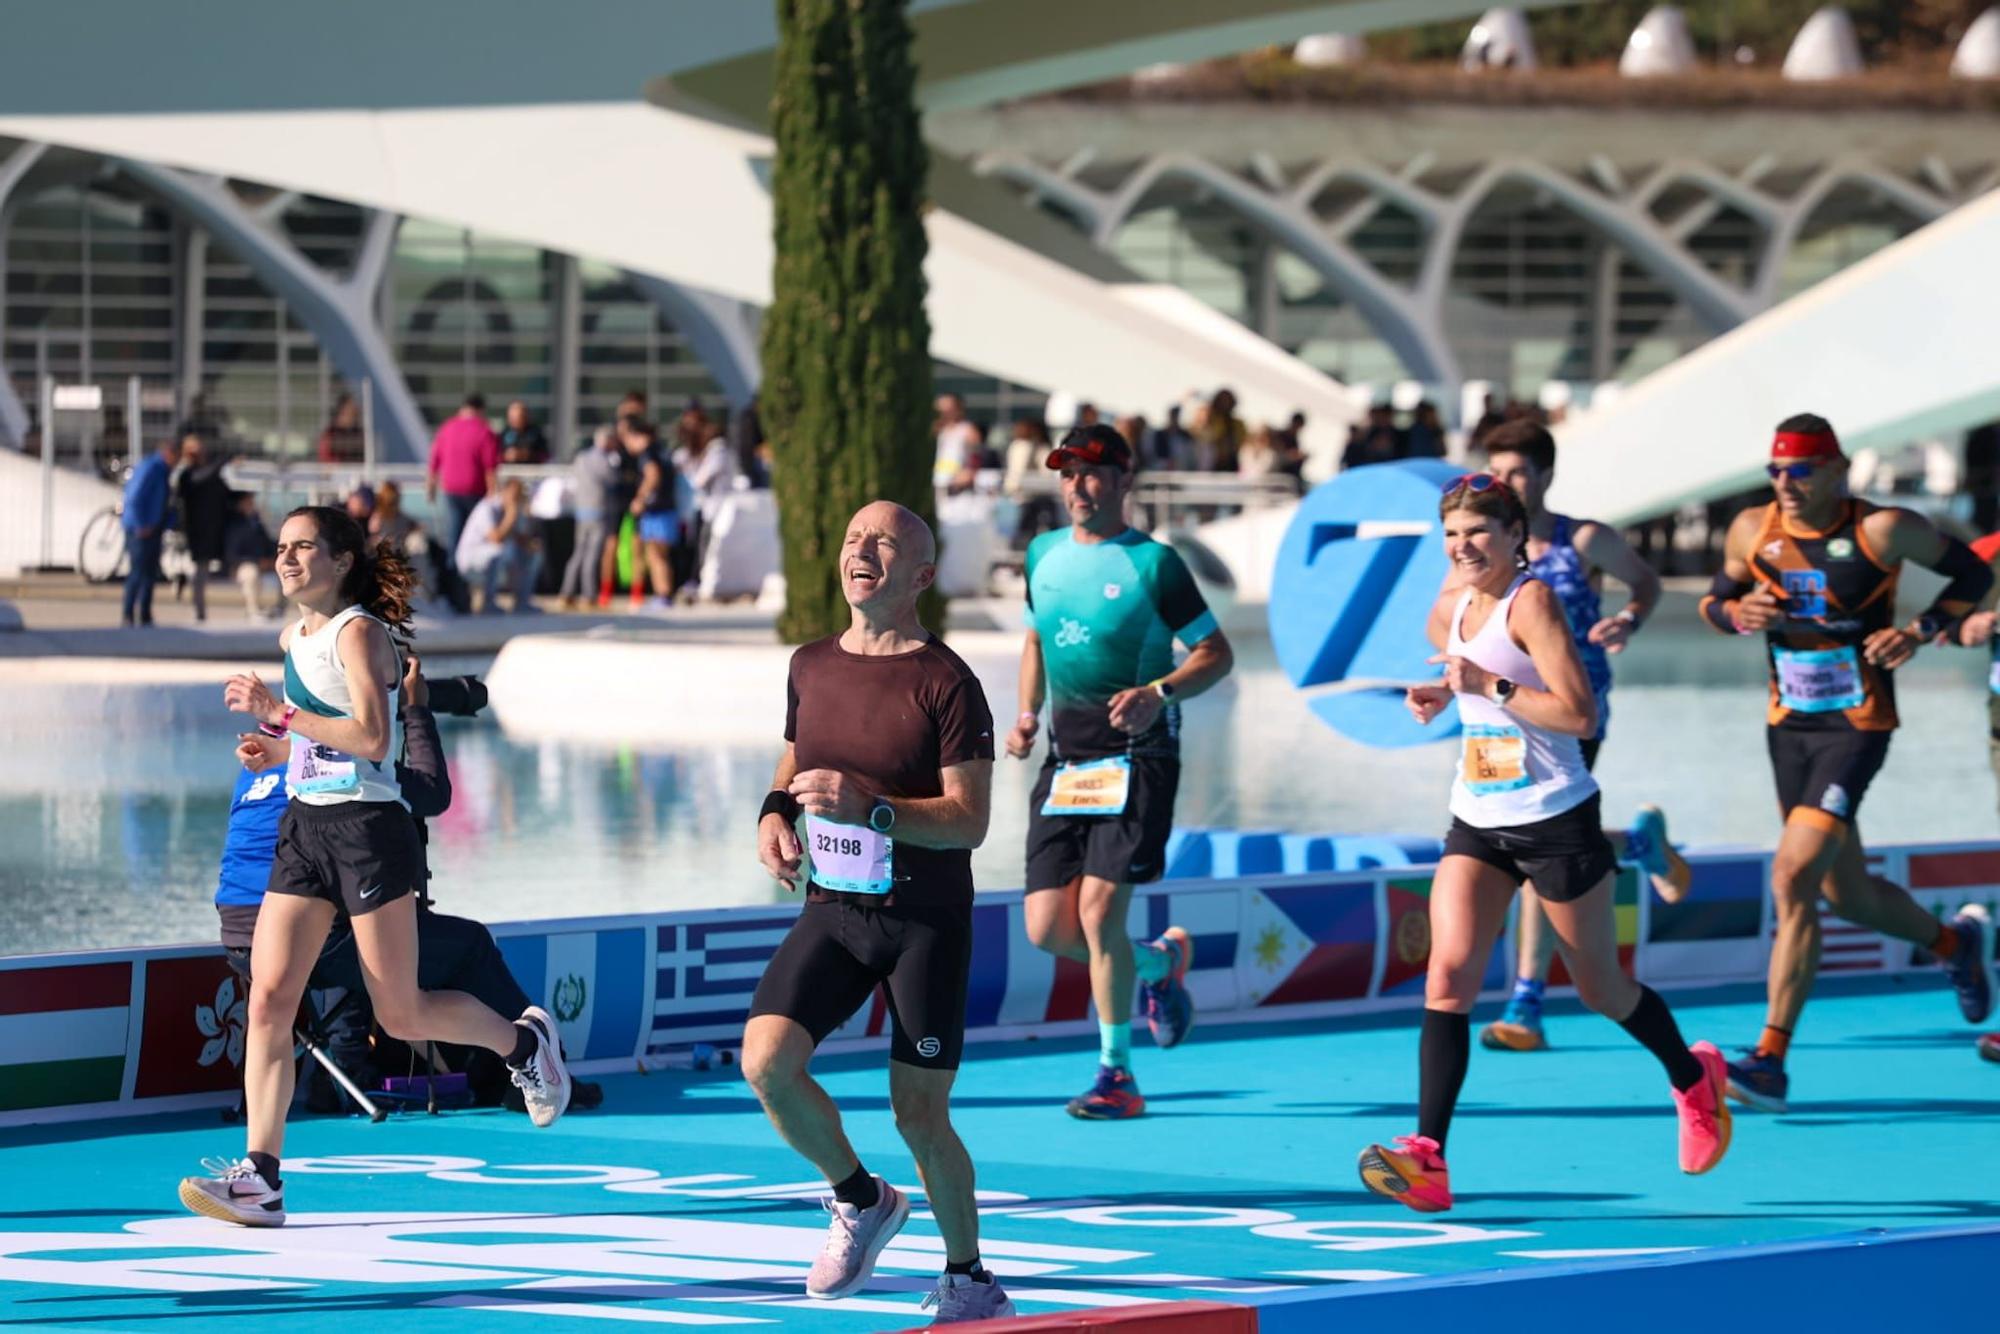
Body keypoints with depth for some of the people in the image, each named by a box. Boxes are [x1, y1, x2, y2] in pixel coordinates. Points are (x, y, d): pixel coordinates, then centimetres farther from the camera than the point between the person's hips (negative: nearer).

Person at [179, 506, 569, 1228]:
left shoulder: (358, 633, -11)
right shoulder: (294, 639, 14)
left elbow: (371, 737, -23)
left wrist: (279, 714, -23)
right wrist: (278, 750, 9)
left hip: (369, 828, -8)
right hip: (305, 829, 8)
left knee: (401, 1015, 0)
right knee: (268, 997, -6)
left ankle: (523, 1040, 28)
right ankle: (261, 1177, -9)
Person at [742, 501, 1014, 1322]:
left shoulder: (945, 683, -11)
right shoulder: (812, 668, 7)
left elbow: (969, 821, -14)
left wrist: (868, 808, -27)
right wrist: (775, 814, 1)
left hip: (926, 920, -5)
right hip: (832, 910, 5)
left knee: (919, 1115, -2)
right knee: (766, 1061, -16)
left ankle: (968, 1278, 20)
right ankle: (861, 1200, 10)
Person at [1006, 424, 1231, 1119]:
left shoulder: (1152, 563, -7)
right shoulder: (1043, 555, 10)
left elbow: (1216, 652, -3)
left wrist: (1158, 693, -20)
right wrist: (1027, 714, 10)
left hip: (1136, 756, -6)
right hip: (1066, 760, 6)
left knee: (1098, 911, -15)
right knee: (1047, 928, 0)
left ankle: (1116, 1074, -2)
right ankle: (1160, 961, 30)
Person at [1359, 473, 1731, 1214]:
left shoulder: (1530, 602, -15)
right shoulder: (1448, 613, 7)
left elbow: (1580, 713, -22)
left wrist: (1489, 685, -26)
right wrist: (1441, 696, 8)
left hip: (1555, 820, -6)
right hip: (1477, 824, 6)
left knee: (1601, 990, 11)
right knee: (1448, 975, -14)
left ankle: (1694, 1080, 41)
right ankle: (1427, 1159, -21)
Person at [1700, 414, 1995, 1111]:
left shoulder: (1881, 530, -13)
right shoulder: (1752, 530, -2)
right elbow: (1713, 599, 14)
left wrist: (1920, 631, -16)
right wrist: (1738, 614, -10)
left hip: (1857, 727, -6)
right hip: (1787, 726, 6)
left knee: (1792, 880, -18)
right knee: (1846, 892, 18)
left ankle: (1771, 1060, -15)